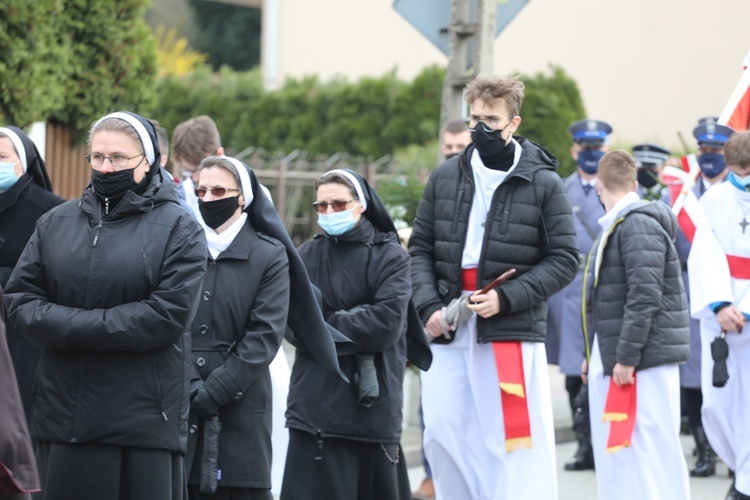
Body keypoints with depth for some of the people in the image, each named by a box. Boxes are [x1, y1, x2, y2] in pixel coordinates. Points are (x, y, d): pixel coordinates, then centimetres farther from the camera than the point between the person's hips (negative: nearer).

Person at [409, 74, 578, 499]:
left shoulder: (543, 183, -1)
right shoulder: (445, 178, 10)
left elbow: (564, 259, -3)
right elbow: (420, 248, 12)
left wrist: (506, 298, -12)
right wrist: (429, 305, -4)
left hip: (513, 334, -4)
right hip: (449, 333, 4)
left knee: (514, 445, -6)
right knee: (443, 437, 4)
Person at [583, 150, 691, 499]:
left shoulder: (638, 224, -14)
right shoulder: (615, 227, 16)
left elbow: (645, 297, -21)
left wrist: (627, 357, -21)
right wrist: (596, 355, 22)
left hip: (645, 361, -10)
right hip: (614, 358, 10)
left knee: (650, 452, -9)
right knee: (614, 451, 11)